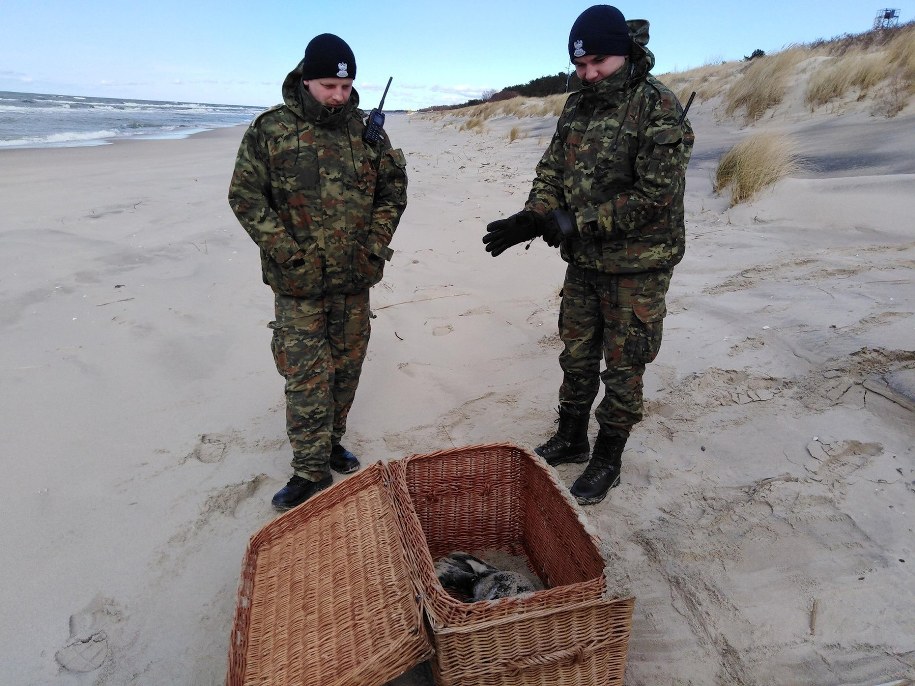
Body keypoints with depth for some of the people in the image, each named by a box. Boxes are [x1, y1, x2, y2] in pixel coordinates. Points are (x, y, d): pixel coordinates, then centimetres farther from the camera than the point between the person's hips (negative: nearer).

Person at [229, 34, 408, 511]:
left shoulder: (367, 129, 5)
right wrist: (287, 252, -12)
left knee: (347, 367, 13)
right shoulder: (270, 130, -5)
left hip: (355, 278, 4)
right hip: (299, 281, -3)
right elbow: (245, 196, -4)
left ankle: (331, 442, 33)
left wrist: (378, 242, 0)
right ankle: (311, 471, 11)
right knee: (307, 377, -2)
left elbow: (393, 188, 11)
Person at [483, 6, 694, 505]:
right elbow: (552, 172, 8)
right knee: (576, 356, 17)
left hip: (637, 268, -6)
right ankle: (570, 439, 37)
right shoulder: (577, 107, 7)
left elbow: (656, 196, -22)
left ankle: (607, 460, 25)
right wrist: (532, 218, -13)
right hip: (584, 263, 7)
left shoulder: (658, 109, -14)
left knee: (622, 369, 6)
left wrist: (579, 222, -22)